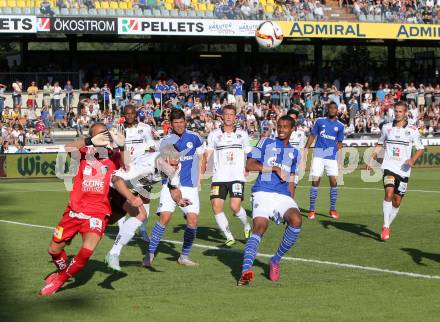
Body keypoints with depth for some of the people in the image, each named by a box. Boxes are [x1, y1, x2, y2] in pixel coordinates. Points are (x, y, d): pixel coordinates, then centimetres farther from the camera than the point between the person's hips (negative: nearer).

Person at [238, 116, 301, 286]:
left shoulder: (294, 152, 24)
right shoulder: (266, 142, 11)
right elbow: (249, 165, -1)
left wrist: (291, 201, 21)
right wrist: (274, 168, -7)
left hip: (284, 195, 4)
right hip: (263, 193, -4)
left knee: (296, 220, -25)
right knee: (260, 226, -26)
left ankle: (276, 261, -6)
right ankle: (246, 270, -38)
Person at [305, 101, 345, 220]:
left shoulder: (340, 126, 8)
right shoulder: (320, 121, 5)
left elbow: (339, 142, 15)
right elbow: (312, 136, 9)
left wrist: (339, 145, -8)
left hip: (332, 157, 1)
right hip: (319, 155, -1)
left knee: (334, 182, -6)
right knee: (315, 181, -3)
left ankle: (333, 209, 7)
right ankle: (311, 209, 4)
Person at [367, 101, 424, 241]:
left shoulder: (412, 130, 0)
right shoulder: (387, 127, 6)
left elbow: (421, 149, 6)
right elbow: (379, 144, 20)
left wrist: (413, 159, -14)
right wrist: (371, 160, 10)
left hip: (403, 170, 0)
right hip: (389, 167, 0)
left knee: (397, 202, 5)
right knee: (389, 193, -23)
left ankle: (387, 226, 25)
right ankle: (386, 227, -20)